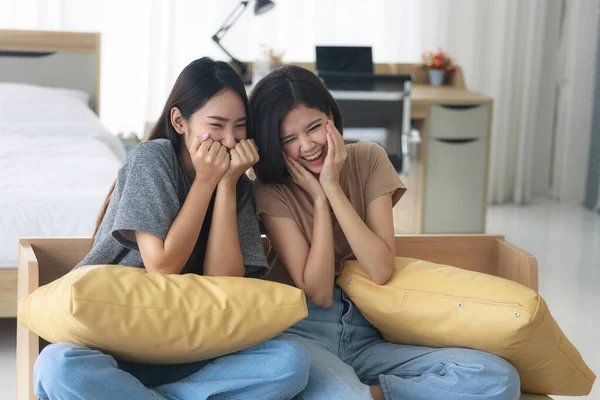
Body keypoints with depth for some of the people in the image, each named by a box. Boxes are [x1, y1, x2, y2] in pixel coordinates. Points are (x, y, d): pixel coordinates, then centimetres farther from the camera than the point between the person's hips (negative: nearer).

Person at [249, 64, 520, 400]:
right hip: (303, 333, -4)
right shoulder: (272, 190, -3)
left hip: (363, 335, 4)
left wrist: (332, 187, -11)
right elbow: (318, 293, -11)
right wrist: (318, 197, -11)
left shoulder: (369, 160, 3)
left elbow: (381, 271, -8)